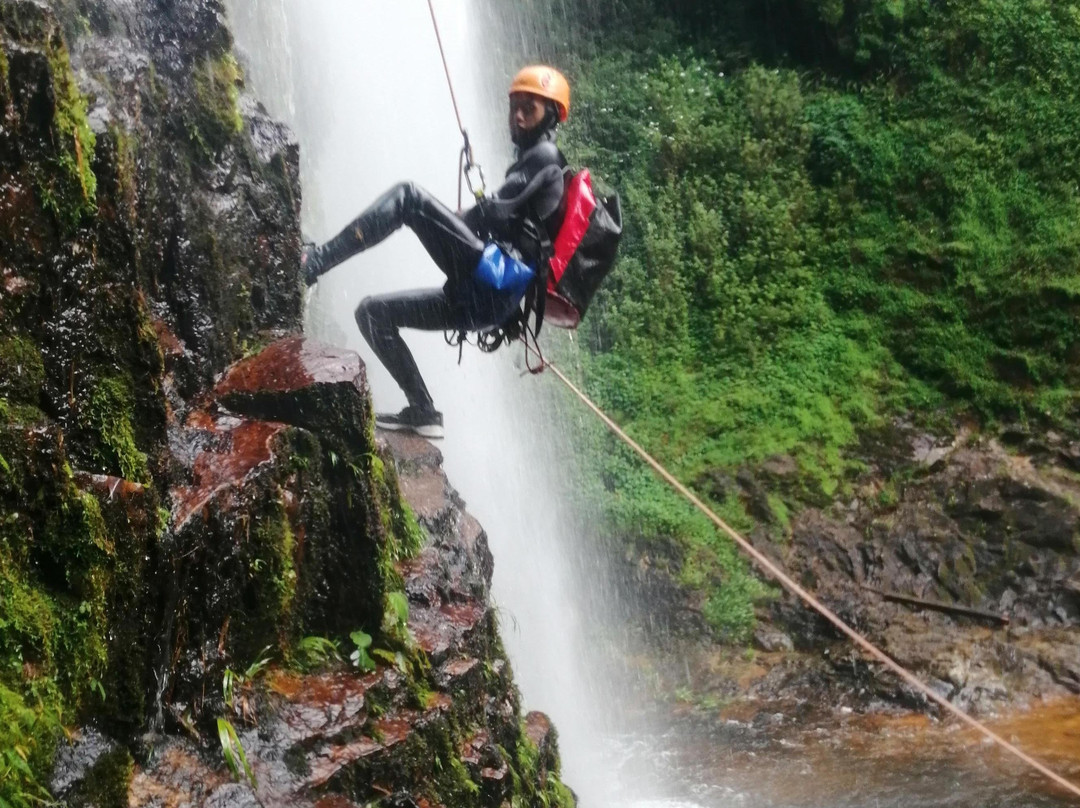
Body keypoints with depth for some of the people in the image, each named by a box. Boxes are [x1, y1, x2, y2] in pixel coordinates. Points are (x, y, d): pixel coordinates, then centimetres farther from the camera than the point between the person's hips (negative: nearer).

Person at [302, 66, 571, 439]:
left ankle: (314, 261, -23)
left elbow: (497, 213, -12)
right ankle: (424, 413, 10)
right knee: (372, 311, 15)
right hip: (486, 299, 10)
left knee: (408, 197, -17)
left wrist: (452, 224, 4)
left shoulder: (545, 155, 1)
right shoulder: (531, 162, 31)